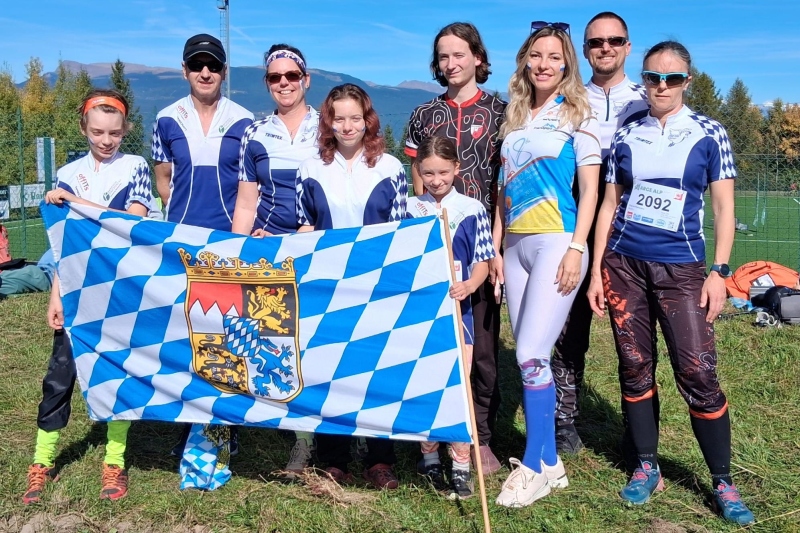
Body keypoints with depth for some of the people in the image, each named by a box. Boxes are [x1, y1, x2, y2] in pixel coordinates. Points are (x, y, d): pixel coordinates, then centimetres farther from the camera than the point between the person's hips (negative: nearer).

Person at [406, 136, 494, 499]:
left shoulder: (472, 210, -1)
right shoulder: (408, 211, 4)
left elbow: (482, 262, -1)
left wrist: (469, 285, -19)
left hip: (456, 308, -2)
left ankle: (461, 468, 11)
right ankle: (430, 459, 26)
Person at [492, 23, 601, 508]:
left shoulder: (578, 115, 1)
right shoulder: (515, 118, 17)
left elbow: (590, 188, -4)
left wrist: (576, 248, -14)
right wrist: (495, 247, 11)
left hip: (556, 243, -6)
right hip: (516, 245, 6)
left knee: (531, 355, -11)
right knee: (531, 357, 6)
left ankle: (535, 465, 4)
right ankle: (550, 461, 18)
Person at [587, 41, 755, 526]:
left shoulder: (709, 134, 2)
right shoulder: (626, 136, 7)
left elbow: (723, 207, 1)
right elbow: (610, 205, 9)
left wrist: (720, 271, -7)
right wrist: (596, 271, 5)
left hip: (681, 268, -2)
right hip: (623, 264, 3)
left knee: (699, 374, -7)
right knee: (635, 368, 7)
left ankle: (723, 483, 8)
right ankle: (647, 469, 21)